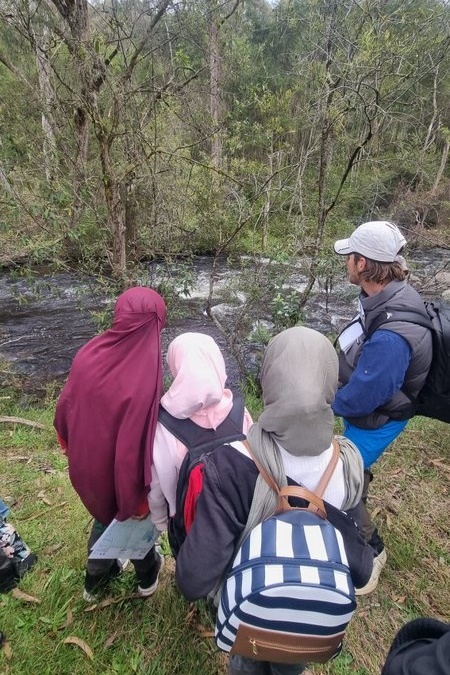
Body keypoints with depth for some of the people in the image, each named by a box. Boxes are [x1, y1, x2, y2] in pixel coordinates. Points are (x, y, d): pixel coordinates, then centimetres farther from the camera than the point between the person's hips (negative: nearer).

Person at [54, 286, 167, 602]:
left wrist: (72, 445, 16)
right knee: (137, 516, 27)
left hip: (87, 463, 5)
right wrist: (139, 498, -15)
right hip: (123, 471, -4)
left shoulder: (89, 353, -16)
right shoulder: (145, 376, -35)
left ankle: (95, 577, 56)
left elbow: (65, 405, -2)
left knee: (105, 514, 33)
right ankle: (147, 574, 55)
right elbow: (137, 444, -30)